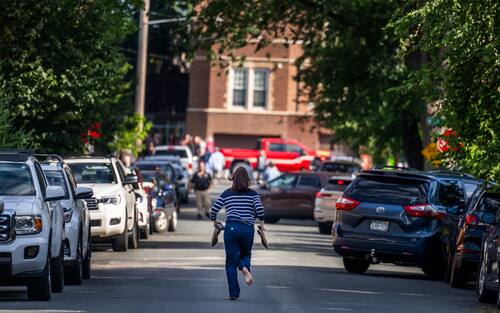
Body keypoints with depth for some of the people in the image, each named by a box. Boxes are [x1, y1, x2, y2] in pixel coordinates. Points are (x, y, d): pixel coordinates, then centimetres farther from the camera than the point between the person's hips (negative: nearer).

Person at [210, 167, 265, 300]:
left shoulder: (226, 194, 6)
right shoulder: (253, 194, 4)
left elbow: (214, 210, 3)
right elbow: (259, 209, -10)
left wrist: (215, 221, 23)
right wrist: (261, 222, 7)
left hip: (231, 228, 0)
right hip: (248, 229, 0)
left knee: (231, 261, 6)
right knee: (245, 254, 21)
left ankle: (233, 293, 0)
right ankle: (245, 268, -15)